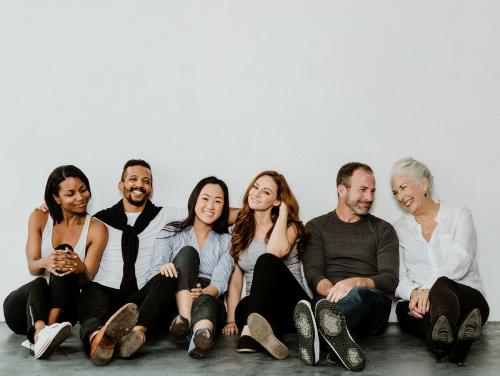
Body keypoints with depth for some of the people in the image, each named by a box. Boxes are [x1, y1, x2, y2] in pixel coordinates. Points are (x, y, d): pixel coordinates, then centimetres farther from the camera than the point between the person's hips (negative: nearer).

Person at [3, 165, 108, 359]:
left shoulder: (96, 229, -2)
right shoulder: (39, 218, 2)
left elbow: (87, 278, -8)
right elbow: (32, 267, -7)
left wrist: (79, 267, -35)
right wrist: (44, 263, -33)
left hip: (62, 305, -1)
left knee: (65, 250, -27)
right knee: (38, 284, -34)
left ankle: (50, 326, -44)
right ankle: (40, 333, -62)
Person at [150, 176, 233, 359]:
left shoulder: (227, 241, 14)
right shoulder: (171, 233, 13)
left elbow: (220, 282, -3)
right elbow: (156, 272, -2)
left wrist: (203, 292, -26)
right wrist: (164, 269, -28)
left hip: (211, 301, 0)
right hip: (173, 302, 0)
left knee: (204, 302, -36)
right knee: (187, 252, -23)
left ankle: (202, 333, -69)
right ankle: (184, 320, -43)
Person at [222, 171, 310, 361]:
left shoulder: (289, 226, 3)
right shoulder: (240, 229, 14)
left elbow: (275, 251, -22)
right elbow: (235, 279, 9)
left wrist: (283, 212, -8)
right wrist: (231, 320, -4)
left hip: (291, 307, -3)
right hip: (253, 306, 3)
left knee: (266, 260, -32)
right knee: (243, 308, -34)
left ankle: (251, 331, -51)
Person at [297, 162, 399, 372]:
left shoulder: (383, 230, 18)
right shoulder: (316, 227, 17)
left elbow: (390, 280, 4)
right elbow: (313, 274, 3)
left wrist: (356, 282, -18)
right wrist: (333, 291, -21)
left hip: (372, 306, 0)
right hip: (329, 300, 1)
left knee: (359, 296, -38)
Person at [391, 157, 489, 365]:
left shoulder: (459, 215, 10)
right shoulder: (400, 228, 19)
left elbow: (460, 260, -8)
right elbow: (398, 277, 7)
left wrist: (429, 289, -24)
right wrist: (413, 293, -18)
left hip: (466, 296, -2)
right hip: (416, 302, 2)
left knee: (441, 286, -38)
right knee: (403, 309, -35)